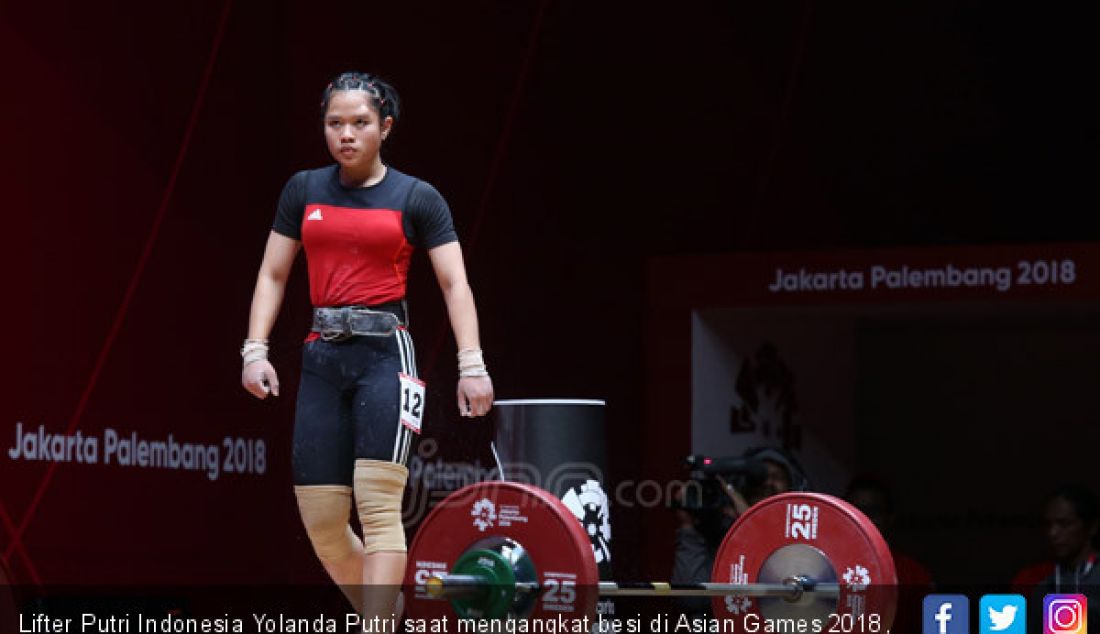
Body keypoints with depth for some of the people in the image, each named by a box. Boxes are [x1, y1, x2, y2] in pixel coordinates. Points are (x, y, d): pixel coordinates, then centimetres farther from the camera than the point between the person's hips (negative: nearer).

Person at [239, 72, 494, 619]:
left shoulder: (416, 199, 2)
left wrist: (471, 364, -12)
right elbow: (272, 274, 13)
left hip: (385, 353, -4)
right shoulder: (304, 191, 12)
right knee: (320, 521, 2)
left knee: (378, 503, -18)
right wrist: (255, 349, 0)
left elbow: (454, 284, -2)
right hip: (323, 358, 4)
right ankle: (395, 618, 20)